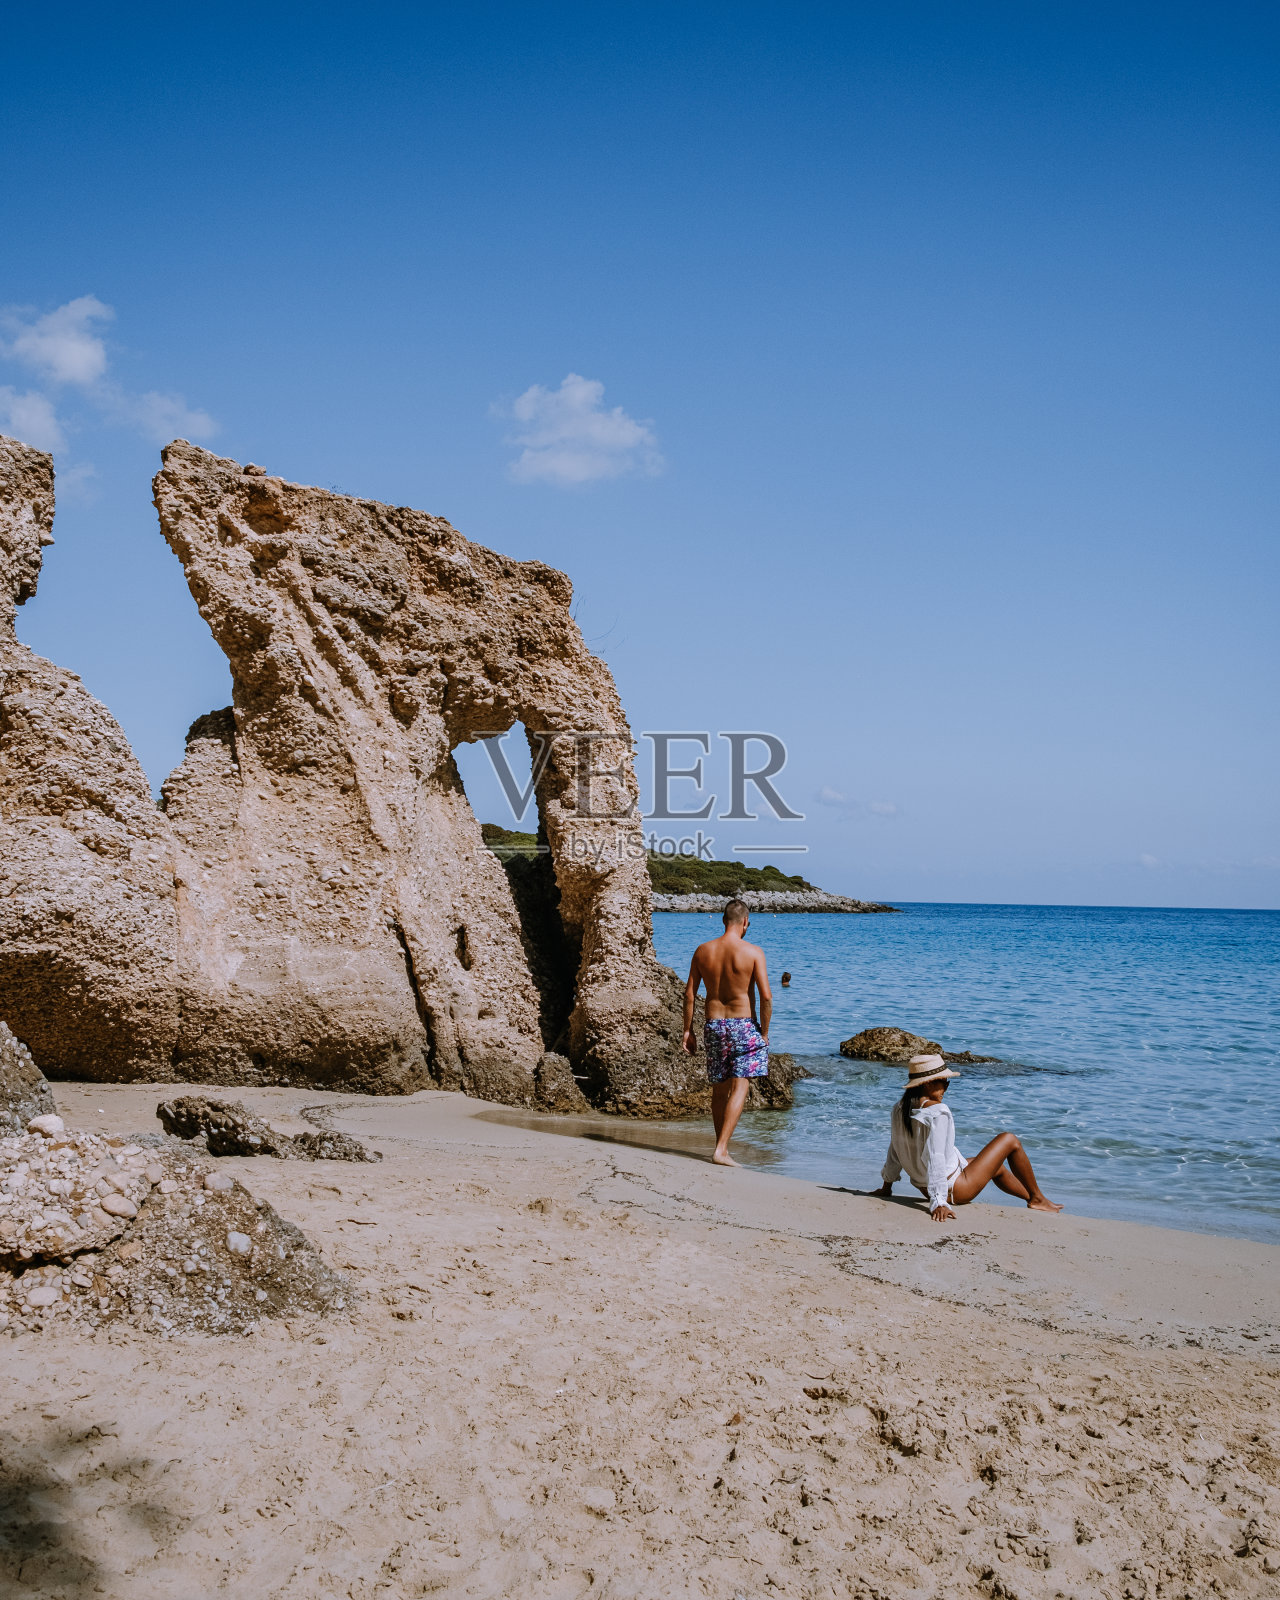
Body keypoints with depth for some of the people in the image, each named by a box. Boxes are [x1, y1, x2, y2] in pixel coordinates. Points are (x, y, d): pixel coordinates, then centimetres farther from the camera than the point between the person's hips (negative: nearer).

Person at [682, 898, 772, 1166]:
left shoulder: (703, 951, 3)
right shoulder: (753, 952, -9)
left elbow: (689, 994, 5)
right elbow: (766, 996, -13)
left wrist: (688, 1031, 12)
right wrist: (764, 1032, -1)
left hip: (713, 1025, 4)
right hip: (743, 1025, -4)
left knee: (719, 1091, 15)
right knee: (739, 1088, -4)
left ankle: (721, 1147, 25)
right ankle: (721, 1150, -13)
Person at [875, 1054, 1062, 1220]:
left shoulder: (900, 1109, -2)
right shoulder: (938, 1112, -27)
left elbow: (895, 1151, 8)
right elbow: (936, 1157, -32)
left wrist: (887, 1186, 19)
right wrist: (939, 1203, -33)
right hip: (955, 1190, -8)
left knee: (996, 1167, 32)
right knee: (1010, 1140, 8)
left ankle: (1033, 1197, 49)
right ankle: (1037, 1199, 23)